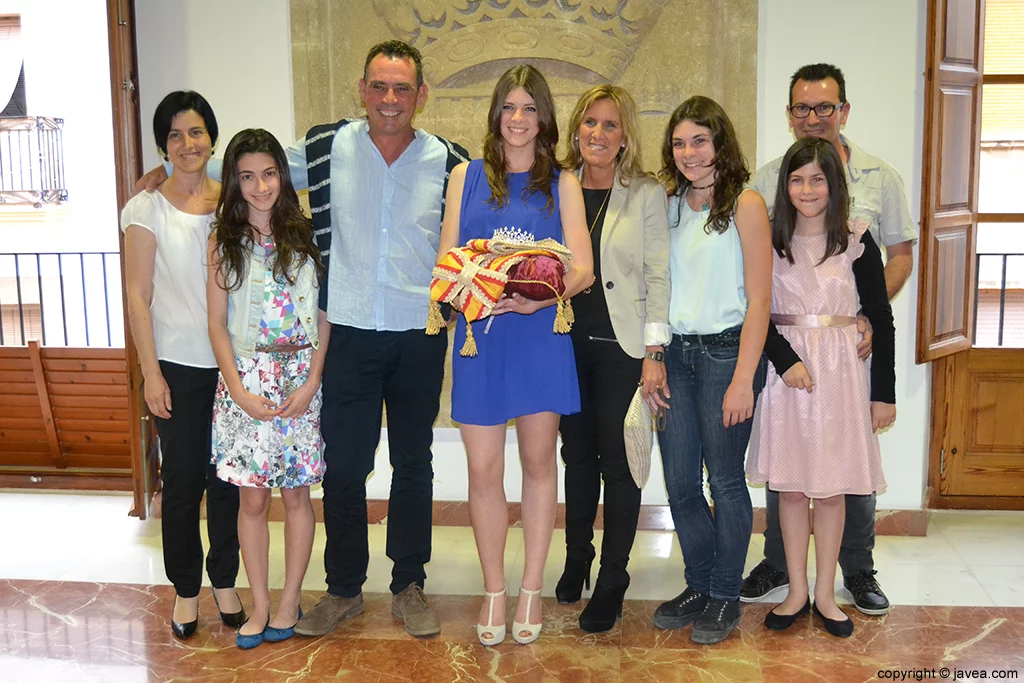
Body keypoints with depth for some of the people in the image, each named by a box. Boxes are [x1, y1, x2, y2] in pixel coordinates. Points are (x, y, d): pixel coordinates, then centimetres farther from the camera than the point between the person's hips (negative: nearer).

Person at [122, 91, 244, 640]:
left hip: (232, 362, 2)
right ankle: (186, 589, 22)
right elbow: (138, 296, -4)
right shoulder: (147, 209, -3)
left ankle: (225, 581, 26)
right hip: (179, 366, -2)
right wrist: (151, 373, -8)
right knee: (182, 481, 6)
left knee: (228, 478, 9)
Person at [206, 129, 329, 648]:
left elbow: (325, 315, 1)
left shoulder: (304, 234, 2)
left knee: (296, 493, 5)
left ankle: (289, 602, 18)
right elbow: (217, 323, 3)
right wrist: (238, 390, -7)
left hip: (298, 377, 0)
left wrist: (312, 380, -8)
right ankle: (260, 605, 17)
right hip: (245, 377, 0)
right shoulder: (224, 240, 4)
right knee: (252, 498, 4)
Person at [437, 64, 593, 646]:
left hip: (540, 336, 0)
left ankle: (531, 589, 22)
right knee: (483, 469, 1)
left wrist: (541, 297, -20)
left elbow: (583, 267, -1)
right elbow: (446, 259, 8)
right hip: (479, 335, 1)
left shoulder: (562, 184, 7)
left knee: (539, 462, 7)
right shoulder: (466, 177, 11)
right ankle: (494, 591, 19)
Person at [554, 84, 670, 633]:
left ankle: (612, 582, 16)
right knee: (577, 454, 14)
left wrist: (654, 354, -11)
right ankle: (576, 561, 32)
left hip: (622, 346, -3)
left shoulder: (647, 195, -4)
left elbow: (659, 277, -6)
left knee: (618, 461, 2)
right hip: (568, 342, 4)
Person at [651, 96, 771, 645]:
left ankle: (725, 596, 19)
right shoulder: (669, 205, 11)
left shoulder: (745, 204, -5)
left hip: (725, 351, -5)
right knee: (679, 482, 8)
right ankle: (699, 586, 26)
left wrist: (743, 379, -14)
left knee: (724, 480, 4)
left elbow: (759, 300, -9)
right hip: (674, 354, 5)